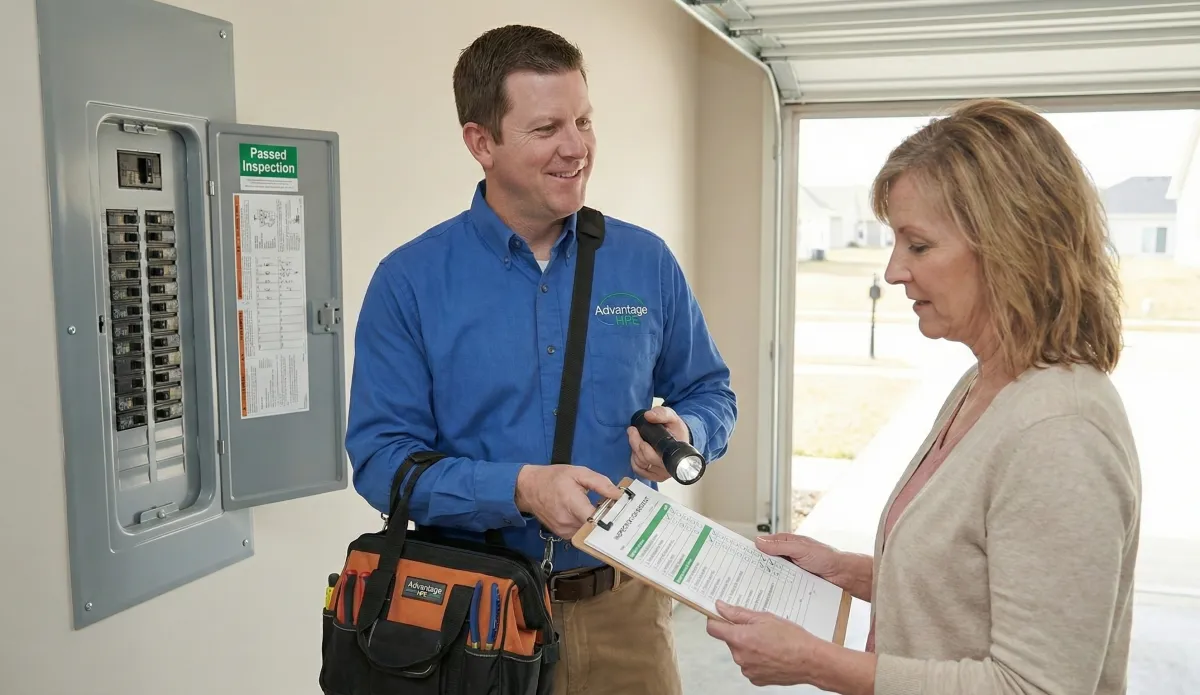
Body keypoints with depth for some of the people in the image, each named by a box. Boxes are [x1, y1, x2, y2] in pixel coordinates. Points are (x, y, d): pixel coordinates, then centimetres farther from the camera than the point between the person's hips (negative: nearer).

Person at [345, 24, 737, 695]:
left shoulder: (647, 262, -1)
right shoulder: (410, 281, -8)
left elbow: (710, 393, 10)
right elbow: (380, 456, -11)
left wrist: (684, 433, -13)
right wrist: (519, 488, -24)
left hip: (625, 604, 2)